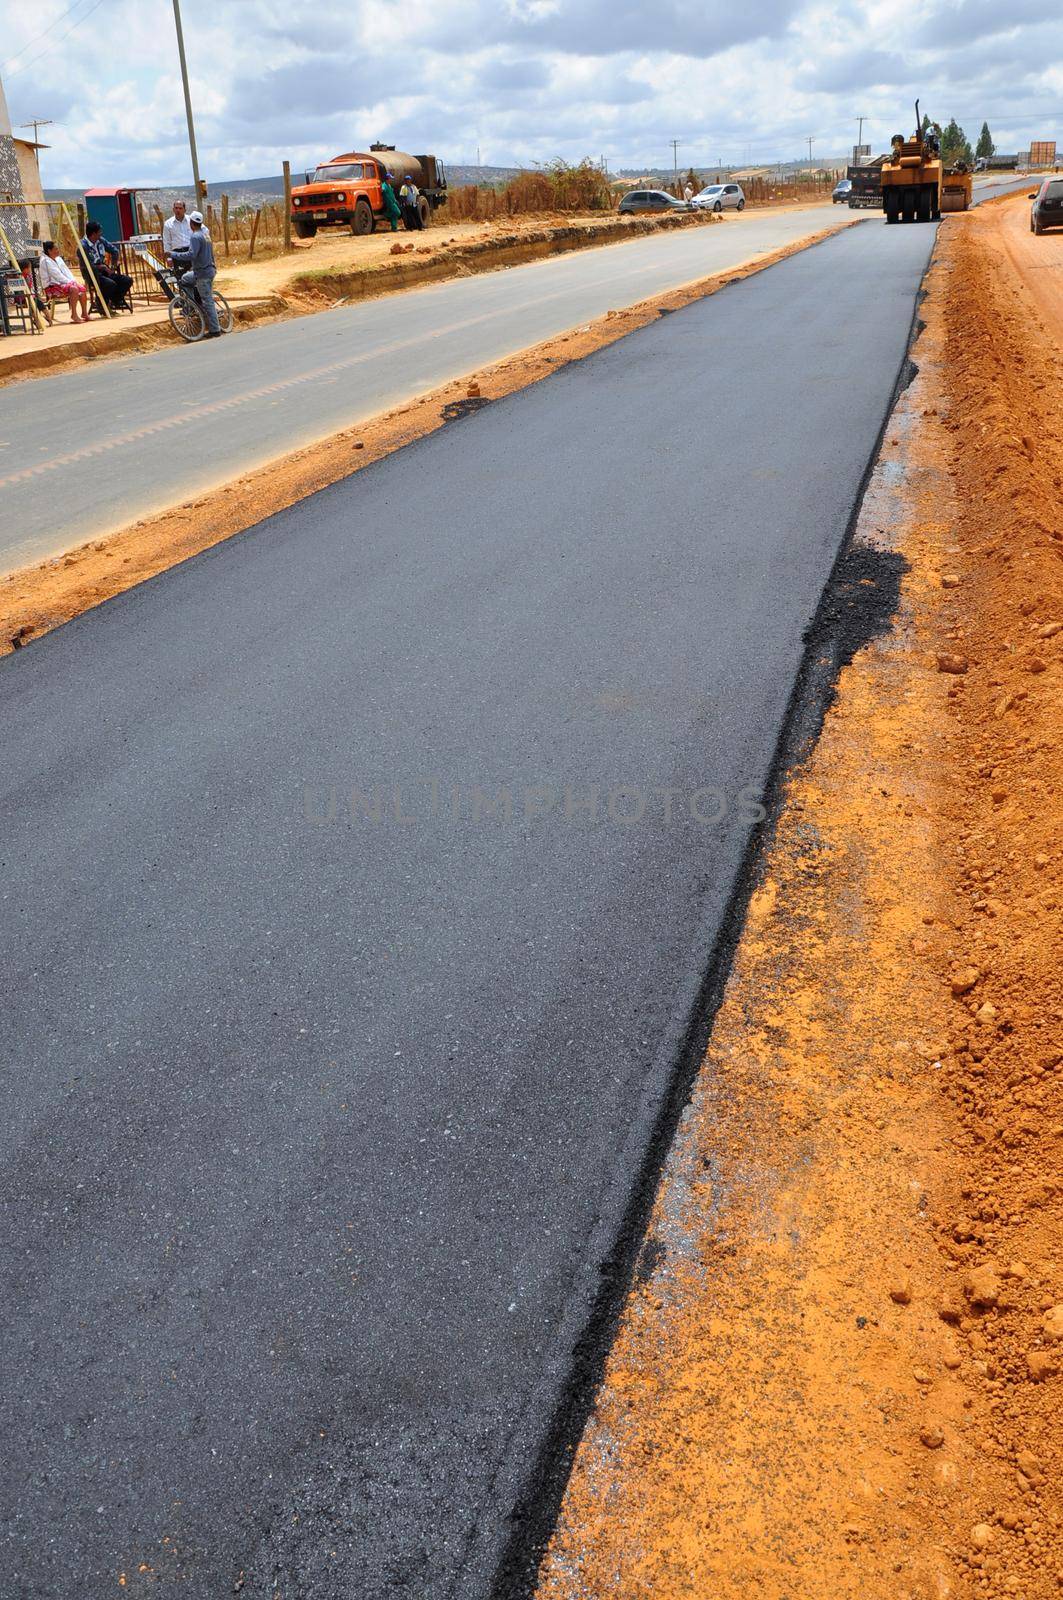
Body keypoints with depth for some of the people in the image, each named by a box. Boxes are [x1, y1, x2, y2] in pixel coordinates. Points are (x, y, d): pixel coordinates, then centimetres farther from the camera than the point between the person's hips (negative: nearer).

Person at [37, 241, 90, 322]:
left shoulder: (58, 258, 15)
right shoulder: (45, 261, -11)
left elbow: (67, 271, 11)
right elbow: (57, 275, -17)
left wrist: (74, 281, -5)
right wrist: (70, 282, -17)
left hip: (61, 283, 9)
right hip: (51, 287, -9)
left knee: (82, 287, -9)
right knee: (74, 289, -30)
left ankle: (84, 313, -3)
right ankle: (74, 315, -27)